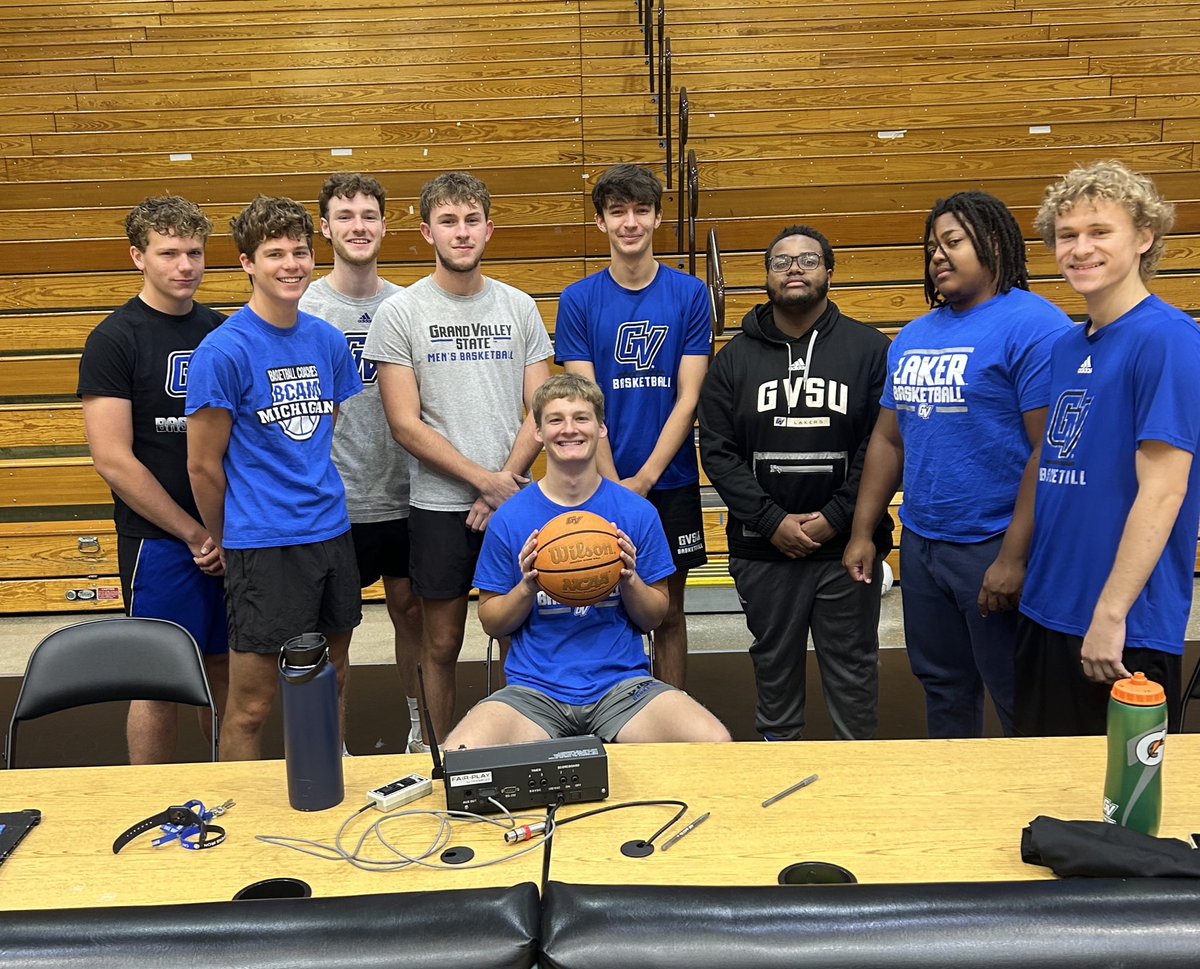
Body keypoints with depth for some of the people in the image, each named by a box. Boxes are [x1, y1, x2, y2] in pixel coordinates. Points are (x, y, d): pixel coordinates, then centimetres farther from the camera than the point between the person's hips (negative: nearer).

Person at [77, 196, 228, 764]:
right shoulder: (115, 339, -7)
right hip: (158, 540, -5)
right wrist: (195, 534, -11)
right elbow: (113, 459, -12)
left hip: (230, 534, 5)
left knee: (225, 668, 13)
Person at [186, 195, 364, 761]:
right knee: (250, 708, 3)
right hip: (263, 545, -6)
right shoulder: (223, 350, -11)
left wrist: (323, 500, 14)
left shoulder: (327, 340, 6)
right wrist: (228, 543, 4)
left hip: (332, 532, 6)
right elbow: (203, 465, -6)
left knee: (330, 686, 18)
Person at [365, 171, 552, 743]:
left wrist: (505, 485, -9)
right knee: (442, 644, 8)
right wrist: (485, 481, -13)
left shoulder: (519, 308, 6)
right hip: (439, 506, -2)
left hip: (513, 501, 2)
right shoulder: (400, 314, -3)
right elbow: (406, 424, -8)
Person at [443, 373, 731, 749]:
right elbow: (491, 622, 7)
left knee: (715, 744, -26)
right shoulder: (509, 518, 1)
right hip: (534, 689, 0)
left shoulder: (638, 513, 2)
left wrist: (629, 580, -12)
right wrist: (526, 587, -13)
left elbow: (654, 618, 8)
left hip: (622, 681, 1)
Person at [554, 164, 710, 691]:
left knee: (668, 612, 11)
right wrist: (613, 484, -14)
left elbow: (687, 399, -5)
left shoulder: (690, 293, 0)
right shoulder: (578, 300, -1)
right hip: (601, 482, 0)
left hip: (671, 481, 0)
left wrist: (644, 479, -13)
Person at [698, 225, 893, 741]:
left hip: (848, 545, -1)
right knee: (774, 663, 15)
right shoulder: (735, 358, 6)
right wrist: (773, 522, -11)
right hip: (763, 548, 2)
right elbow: (717, 451, -1)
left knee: (852, 668, 9)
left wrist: (835, 517, -13)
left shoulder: (870, 349, 0)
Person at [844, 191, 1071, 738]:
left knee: (1020, 707, 5)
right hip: (920, 544, 7)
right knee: (942, 689, 19)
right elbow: (888, 438, 15)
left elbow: (1052, 451, -17)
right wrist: (862, 532, 10)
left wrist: (1014, 558, -20)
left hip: (995, 547, -7)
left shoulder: (1032, 326, -11)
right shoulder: (913, 337, 12)